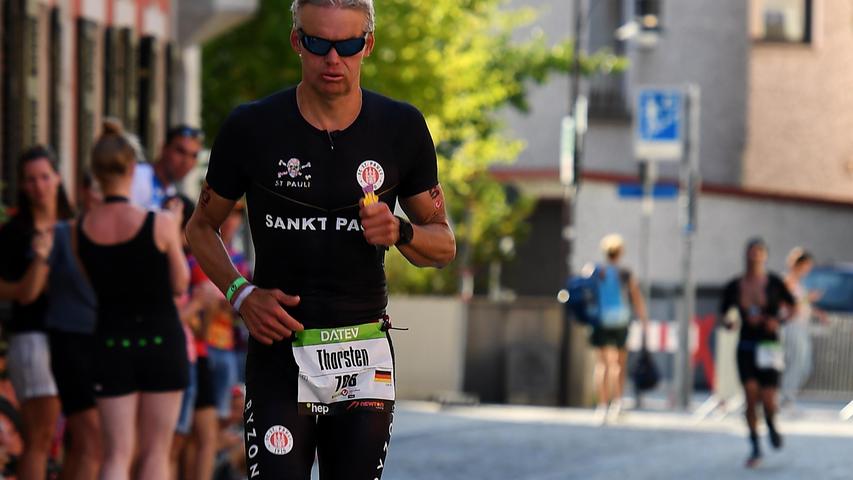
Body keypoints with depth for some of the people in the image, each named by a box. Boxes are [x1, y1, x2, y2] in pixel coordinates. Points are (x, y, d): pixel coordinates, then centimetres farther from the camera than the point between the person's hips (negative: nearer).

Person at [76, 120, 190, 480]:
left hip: (111, 342, 2)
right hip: (161, 340, -2)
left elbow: (96, 283, 10)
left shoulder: (81, 229, -2)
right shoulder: (160, 224, -12)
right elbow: (180, 285, -1)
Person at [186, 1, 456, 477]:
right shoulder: (252, 127, -3)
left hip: (365, 354, 2)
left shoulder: (402, 128, 1)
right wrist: (241, 294, -7)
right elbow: (202, 228, 10)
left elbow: (444, 245, 10)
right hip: (279, 352, -2)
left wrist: (399, 233, -12)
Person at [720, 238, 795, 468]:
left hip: (769, 347, -1)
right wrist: (729, 322, -12)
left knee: (768, 400, -6)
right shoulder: (734, 286, 0)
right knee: (751, 398, -6)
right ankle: (755, 448, 7)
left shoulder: (773, 283, -6)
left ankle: (771, 425, 30)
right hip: (746, 348, 1)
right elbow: (724, 313, 11)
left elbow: (791, 306, 6)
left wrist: (778, 319, -12)